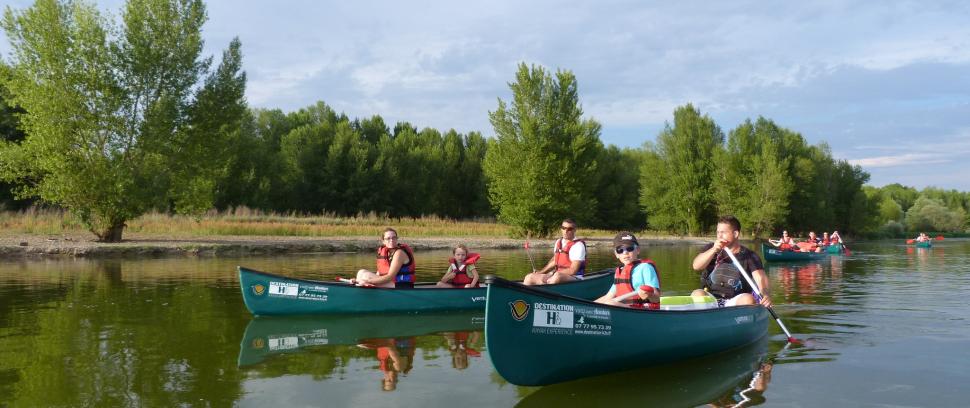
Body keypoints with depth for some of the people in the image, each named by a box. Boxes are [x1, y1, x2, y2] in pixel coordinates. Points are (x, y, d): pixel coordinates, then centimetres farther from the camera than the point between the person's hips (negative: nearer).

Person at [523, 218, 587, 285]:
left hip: (574, 278, -8)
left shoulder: (578, 245, -11)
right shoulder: (558, 242, 12)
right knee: (529, 278, -7)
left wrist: (553, 273, -15)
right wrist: (540, 272, 16)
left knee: (557, 276, -41)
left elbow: (573, 271, -16)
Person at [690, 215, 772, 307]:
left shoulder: (749, 256, 5)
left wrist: (765, 294, -32)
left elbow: (760, 278, -10)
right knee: (697, 294, -30)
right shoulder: (710, 248, 11)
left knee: (748, 299, -31)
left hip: (734, 302, -1)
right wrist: (714, 250, -21)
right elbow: (696, 266, -6)